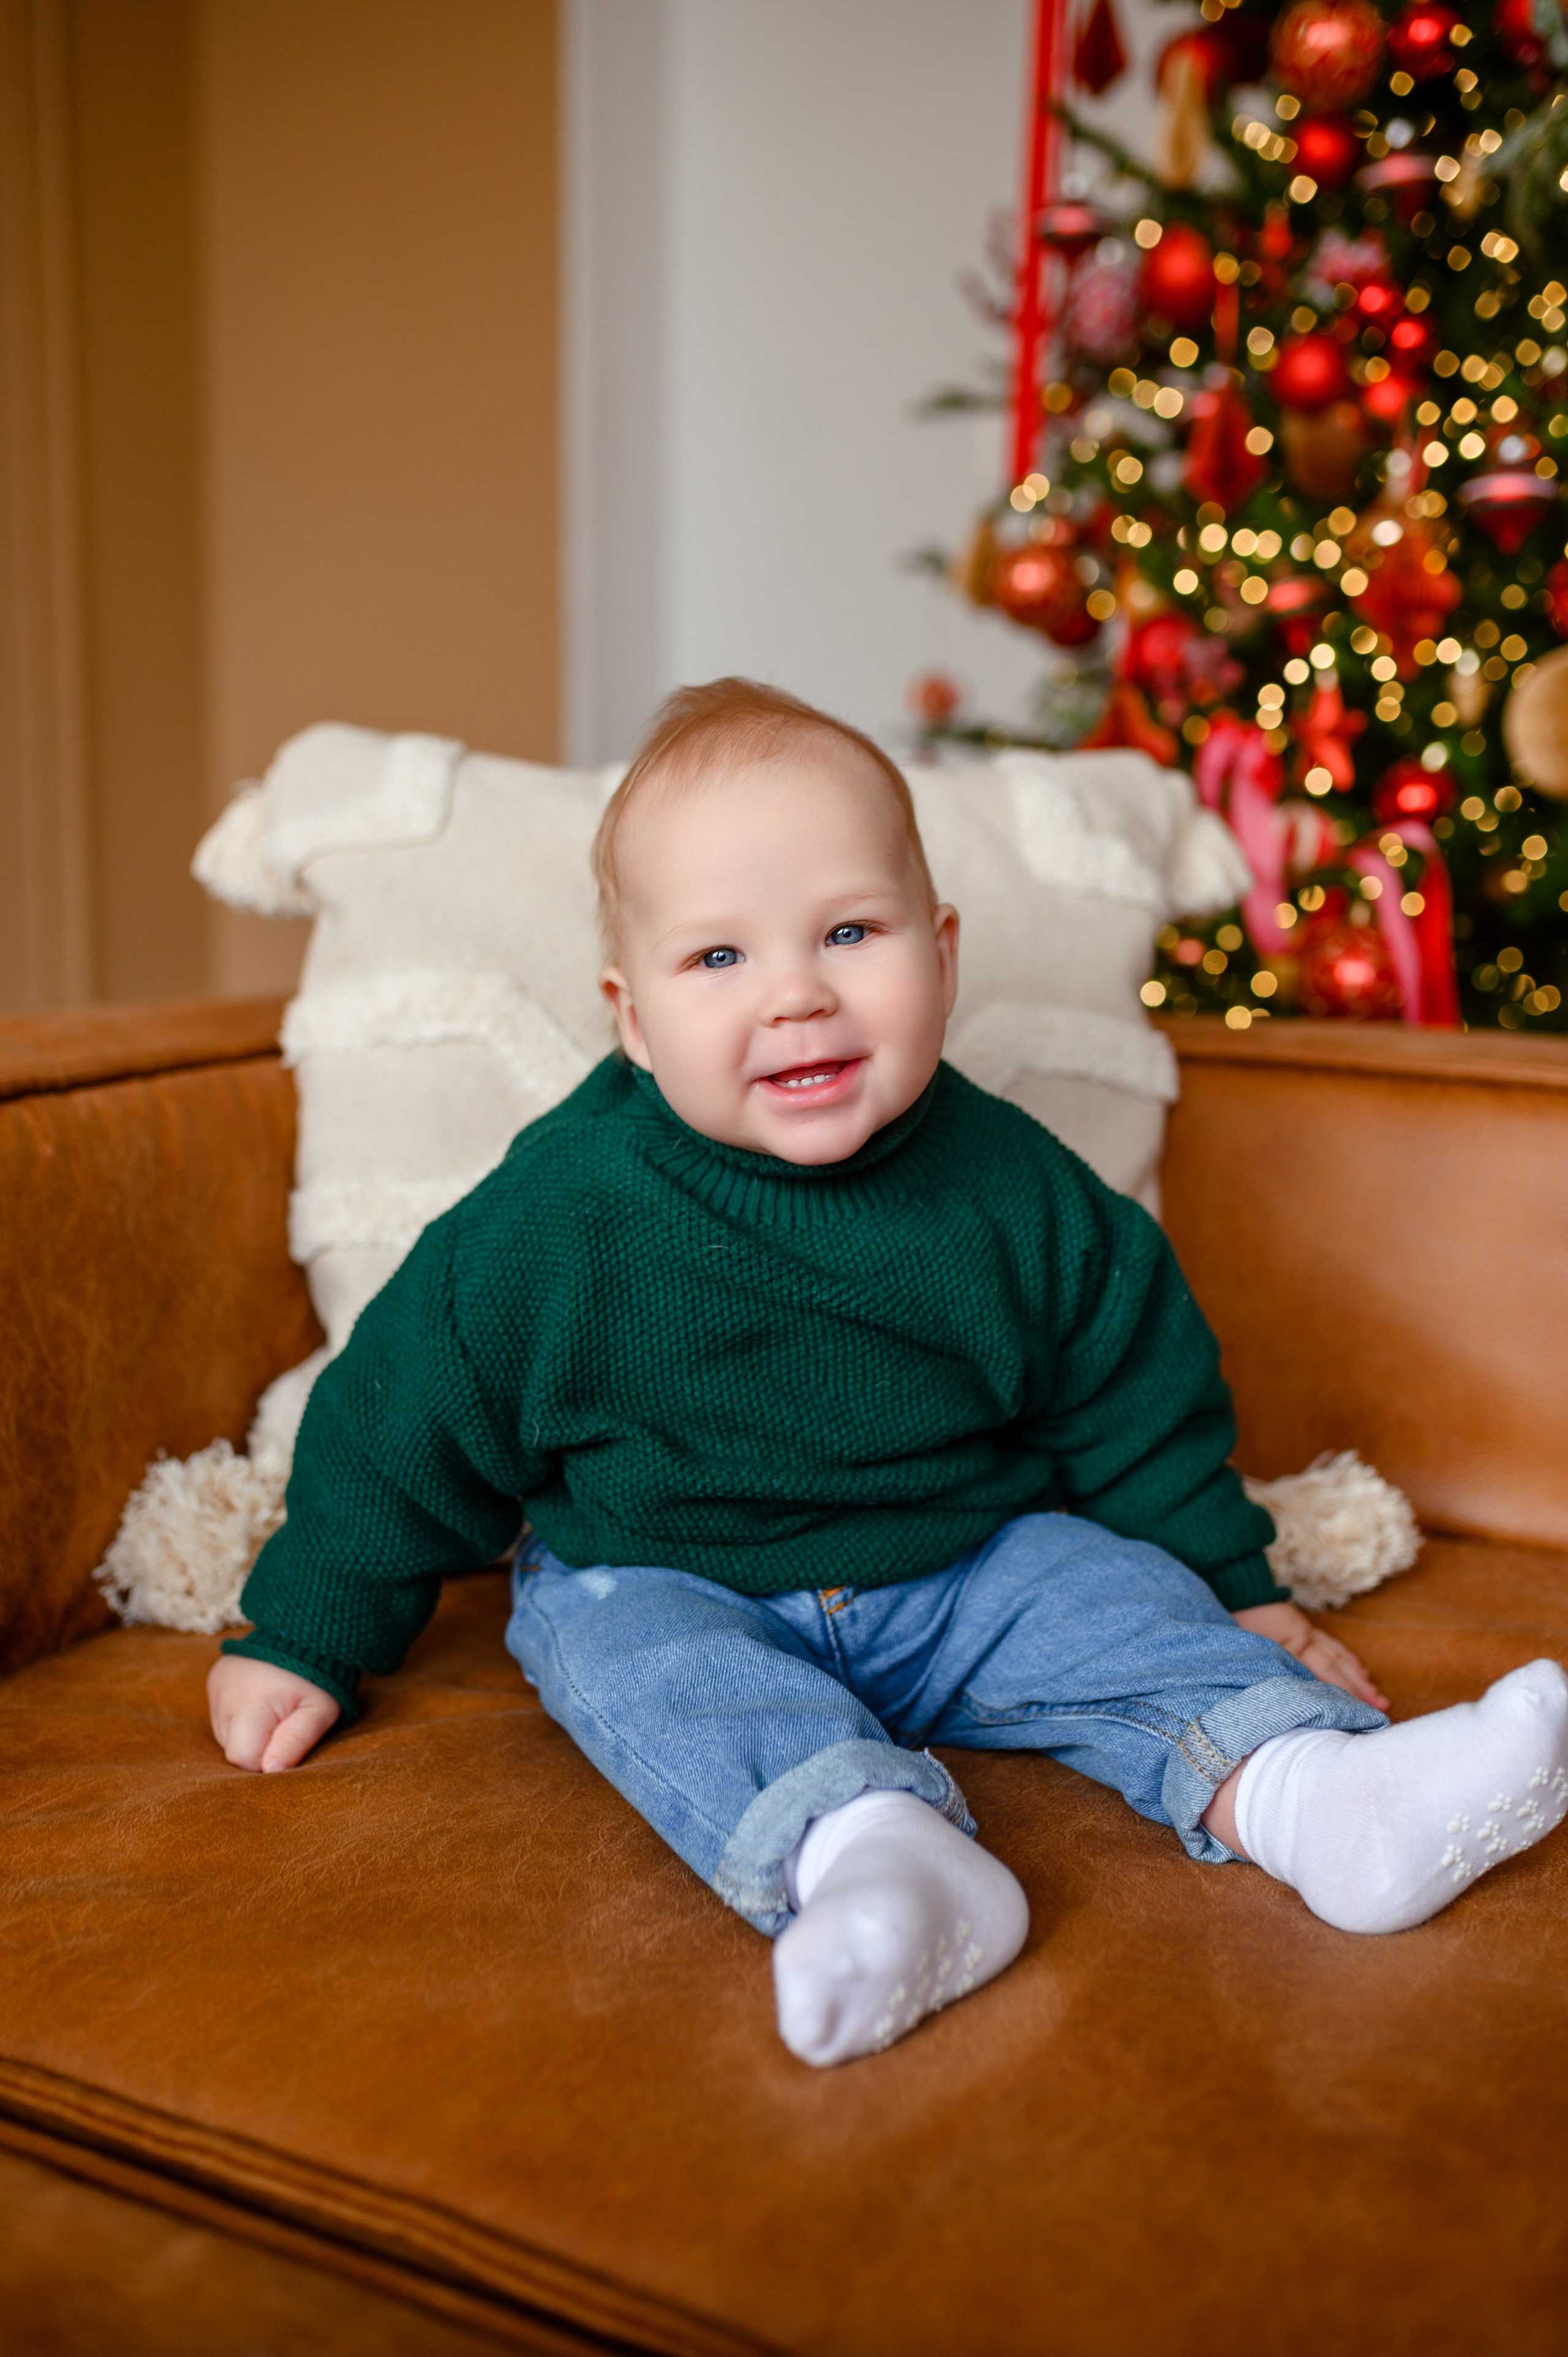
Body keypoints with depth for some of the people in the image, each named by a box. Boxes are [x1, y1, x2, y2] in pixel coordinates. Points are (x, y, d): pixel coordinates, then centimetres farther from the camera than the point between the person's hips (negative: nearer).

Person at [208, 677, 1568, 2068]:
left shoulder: (1015, 1194, -9)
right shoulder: (563, 1218, -16)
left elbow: (1138, 1403, 6)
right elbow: (406, 1426, -5)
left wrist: (1245, 1591, 10)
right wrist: (303, 1642, 0)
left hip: (963, 1575, 3)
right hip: (657, 1587, -2)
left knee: (1118, 1595, -16)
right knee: (631, 1661, -31)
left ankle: (1302, 1792, -34)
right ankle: (863, 1850, -52)